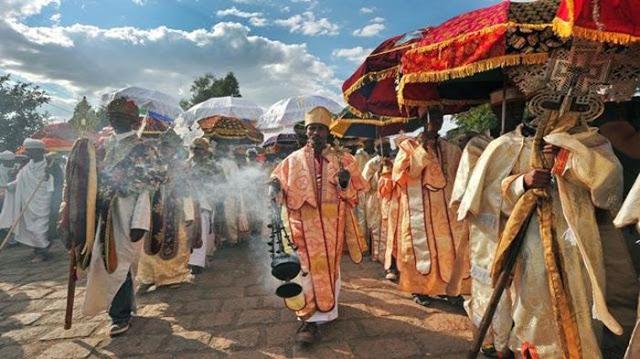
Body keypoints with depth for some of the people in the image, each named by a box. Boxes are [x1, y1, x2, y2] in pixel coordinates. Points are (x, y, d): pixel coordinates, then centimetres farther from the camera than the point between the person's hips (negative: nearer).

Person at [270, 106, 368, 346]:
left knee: (328, 267, 11)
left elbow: (353, 194, 3)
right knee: (307, 268, -1)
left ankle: (324, 311, 32)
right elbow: (279, 185, 9)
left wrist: (345, 183, -19)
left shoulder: (341, 159, 4)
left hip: (331, 224, 1)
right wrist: (275, 187, -14)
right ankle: (310, 319, 7)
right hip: (304, 224, -1)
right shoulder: (293, 160, 4)